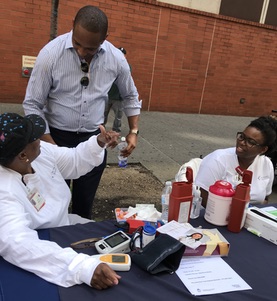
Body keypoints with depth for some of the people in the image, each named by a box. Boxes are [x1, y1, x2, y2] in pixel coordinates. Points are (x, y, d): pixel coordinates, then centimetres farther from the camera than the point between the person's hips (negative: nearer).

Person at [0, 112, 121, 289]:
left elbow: (74, 162, 7)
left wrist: (98, 144, -11)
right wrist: (83, 267, -59)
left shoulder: (42, 151, -12)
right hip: (41, 259, -7)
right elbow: (19, 246, -49)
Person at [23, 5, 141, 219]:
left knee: (85, 201, 14)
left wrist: (134, 131, 3)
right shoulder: (51, 53, -16)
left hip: (93, 138, 2)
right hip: (56, 135, -2)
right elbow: (32, 104, -10)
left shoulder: (116, 59, -7)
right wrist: (50, 146, -15)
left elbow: (130, 96, 10)